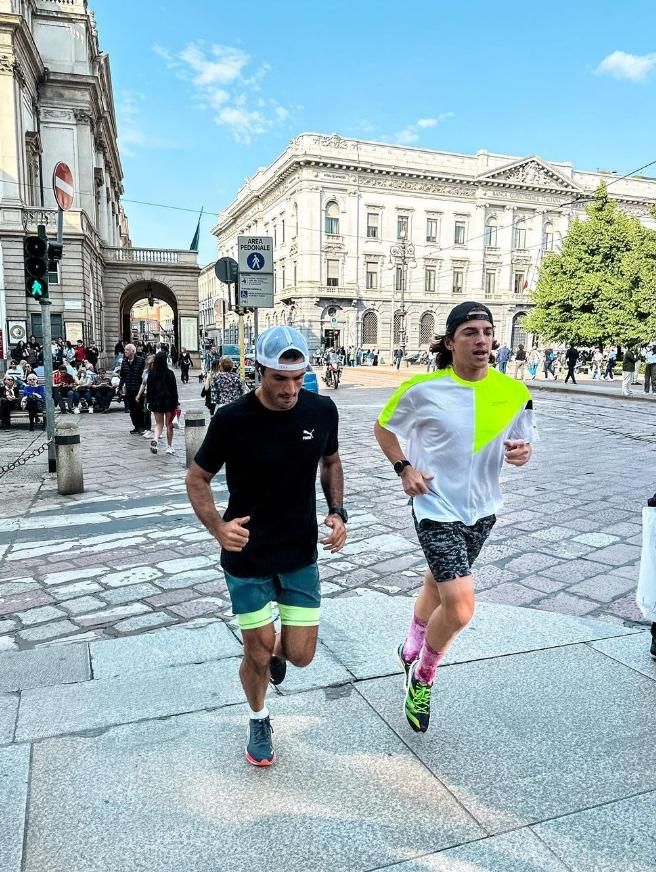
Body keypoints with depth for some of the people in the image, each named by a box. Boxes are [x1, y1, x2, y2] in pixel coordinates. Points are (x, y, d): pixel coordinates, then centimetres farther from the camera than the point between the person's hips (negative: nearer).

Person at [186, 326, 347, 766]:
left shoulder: (322, 410, -10)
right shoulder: (232, 419, -19)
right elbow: (197, 478, -6)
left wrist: (338, 511, -6)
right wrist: (217, 526, -24)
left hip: (301, 554, 3)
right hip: (247, 557, -2)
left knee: (300, 655, 6)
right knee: (257, 654, 8)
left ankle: (277, 647, 44)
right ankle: (259, 720, 40)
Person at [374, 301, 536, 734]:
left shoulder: (514, 392, -6)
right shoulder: (423, 389, -14)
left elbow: (522, 442, 9)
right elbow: (383, 428, 2)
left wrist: (522, 453, -15)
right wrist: (404, 468, -12)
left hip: (482, 511, 5)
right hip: (437, 509, -5)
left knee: (439, 584, 23)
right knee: (460, 608, -13)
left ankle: (412, 649, 51)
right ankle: (422, 678, 16)